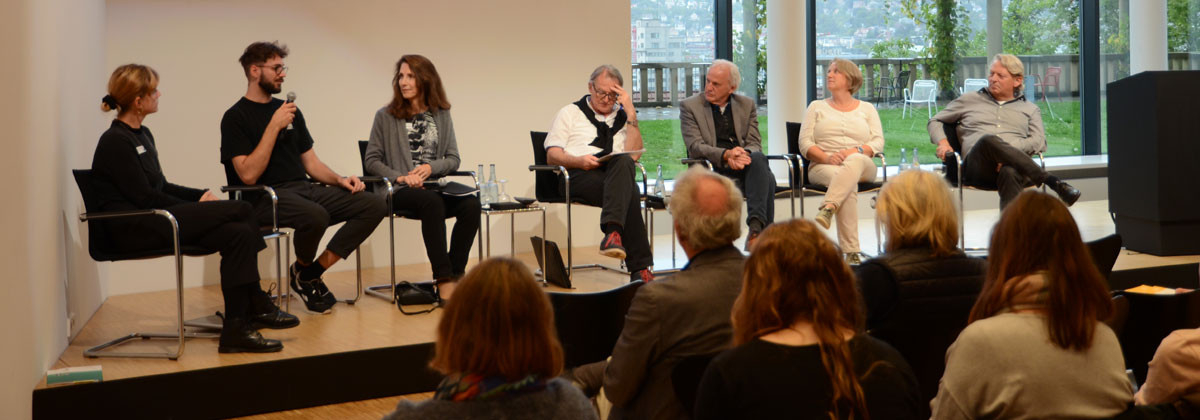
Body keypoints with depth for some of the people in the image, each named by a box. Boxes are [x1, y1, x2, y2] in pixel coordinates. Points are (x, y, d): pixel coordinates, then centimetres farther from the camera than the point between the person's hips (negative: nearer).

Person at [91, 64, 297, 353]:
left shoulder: (141, 135, 17)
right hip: (133, 230, -9)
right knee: (240, 210, -18)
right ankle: (259, 308, -8)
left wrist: (200, 196, 4)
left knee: (238, 233, -16)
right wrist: (197, 208, -7)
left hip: (154, 222, 9)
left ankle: (236, 329, -17)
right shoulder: (115, 142, -11)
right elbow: (144, 197, -15)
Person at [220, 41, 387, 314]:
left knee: (374, 207, -12)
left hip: (304, 189, 7)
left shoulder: (290, 111, 19)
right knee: (316, 216, -38)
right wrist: (274, 126, -15)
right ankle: (302, 269, -3)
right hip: (266, 197, -7)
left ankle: (312, 272, -9)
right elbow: (248, 175, -14)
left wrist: (339, 180, 1)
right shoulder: (236, 117, -2)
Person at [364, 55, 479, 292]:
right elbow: (371, 160, 3)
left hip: (432, 187, 3)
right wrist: (401, 177, -12)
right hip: (398, 192, -3)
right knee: (432, 201, -37)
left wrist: (430, 168, -10)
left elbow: (453, 159, 11)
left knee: (471, 203, -27)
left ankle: (456, 274, -23)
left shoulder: (441, 115, 14)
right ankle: (443, 277, -36)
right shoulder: (386, 116, 6)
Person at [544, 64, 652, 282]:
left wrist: (631, 112, 4)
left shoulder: (623, 116, 25)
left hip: (616, 175, 2)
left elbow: (633, 156, 7)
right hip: (578, 176, -2)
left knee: (623, 162, -38)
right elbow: (552, 156, 8)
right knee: (630, 193, -34)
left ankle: (613, 232, -50)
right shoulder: (570, 113, 20)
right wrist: (579, 161, -13)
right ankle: (639, 268, -39)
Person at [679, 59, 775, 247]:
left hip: (743, 162, 3)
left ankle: (757, 226, -41)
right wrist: (726, 155, -24)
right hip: (710, 168, -3)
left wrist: (742, 155, -17)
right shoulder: (689, 106, 5)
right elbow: (695, 147, -6)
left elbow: (755, 144, 9)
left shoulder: (747, 105, 15)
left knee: (758, 158, -34)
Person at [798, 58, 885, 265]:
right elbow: (805, 144, 7)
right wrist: (827, 157, -14)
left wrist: (856, 151, -15)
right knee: (849, 183, -37)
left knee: (855, 161, -39)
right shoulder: (817, 107, 20)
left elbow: (878, 142, 7)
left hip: (862, 165, 1)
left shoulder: (867, 109, 21)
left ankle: (827, 209, -56)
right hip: (823, 167, -1)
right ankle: (852, 252, -45)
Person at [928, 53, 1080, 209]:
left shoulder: (1030, 109, 26)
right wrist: (943, 142, 6)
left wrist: (1007, 151, -11)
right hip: (978, 166, 0)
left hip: (1013, 164, 0)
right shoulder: (970, 100, 27)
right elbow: (935, 121, 31)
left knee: (1009, 173, -41)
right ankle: (1052, 182, -40)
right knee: (988, 140, -38)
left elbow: (1039, 142, 10)